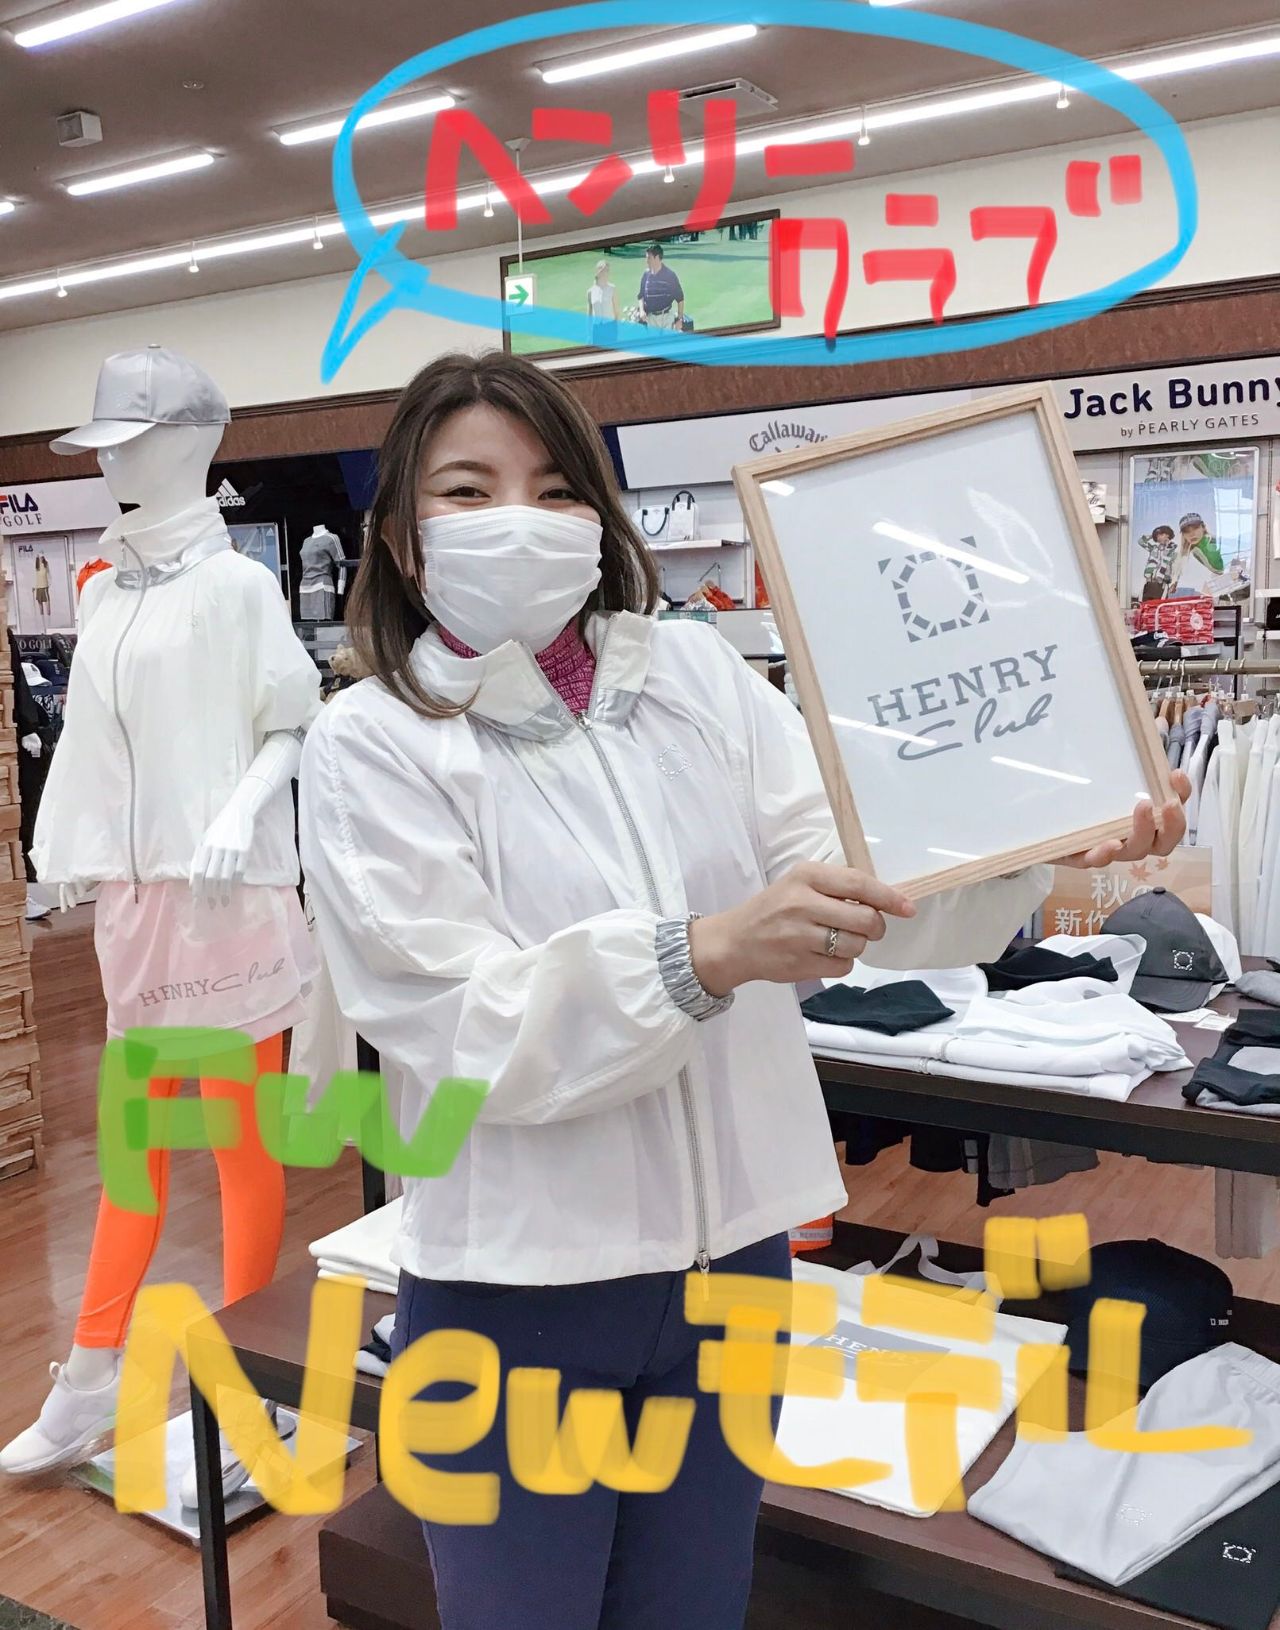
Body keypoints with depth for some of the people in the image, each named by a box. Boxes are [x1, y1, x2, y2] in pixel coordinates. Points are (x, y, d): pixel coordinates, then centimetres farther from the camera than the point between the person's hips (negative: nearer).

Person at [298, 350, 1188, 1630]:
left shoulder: (696, 675, 2)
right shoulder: (372, 744, -9)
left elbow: (854, 865, -7)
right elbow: (465, 1026, -19)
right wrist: (702, 957, -34)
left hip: (733, 1252, 4)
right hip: (518, 1287, -3)